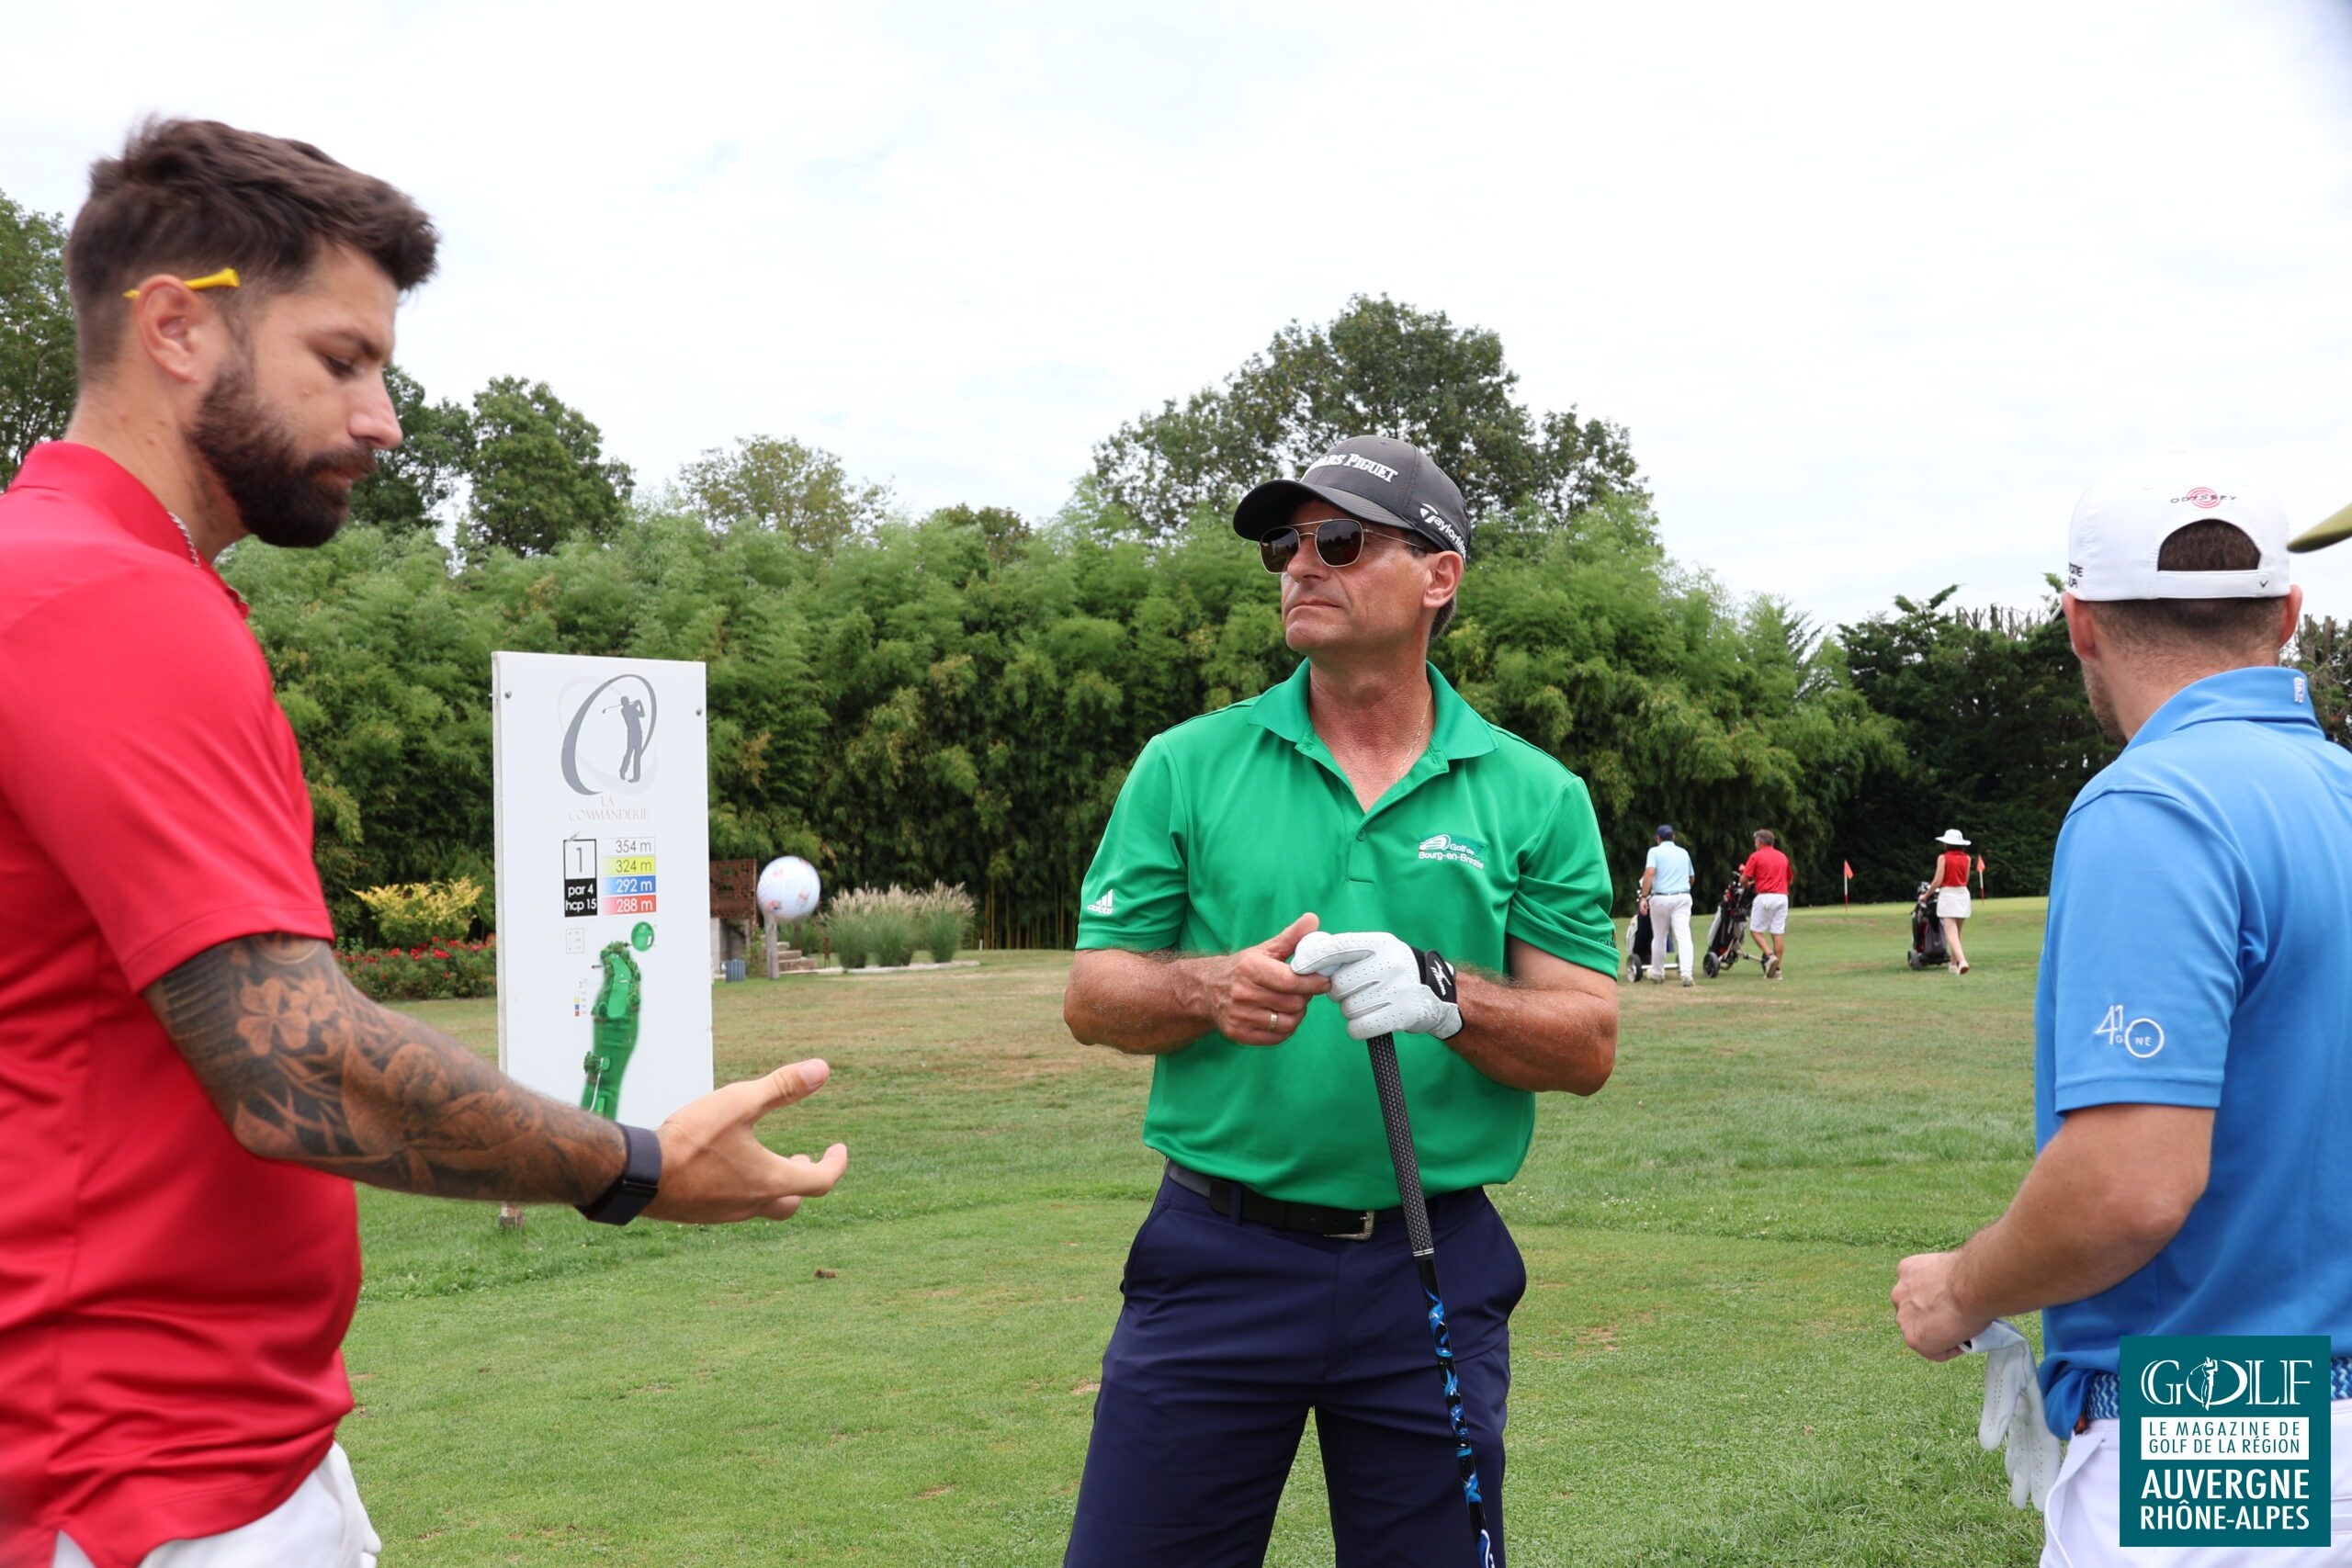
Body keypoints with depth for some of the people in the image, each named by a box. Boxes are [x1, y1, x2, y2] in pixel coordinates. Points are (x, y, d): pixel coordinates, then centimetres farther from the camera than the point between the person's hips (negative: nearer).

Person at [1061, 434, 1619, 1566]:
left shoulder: (1535, 796, 2)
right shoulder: (1187, 765, 2)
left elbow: (1588, 1046, -1)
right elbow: (1092, 996, 2)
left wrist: (1445, 995, -20)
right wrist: (1211, 989, -19)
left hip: (1434, 1270, 1)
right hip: (1215, 1256, 0)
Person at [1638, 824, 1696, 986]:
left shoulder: (1655, 851, 0)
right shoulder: (1684, 853, 14)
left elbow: (1649, 873, -16)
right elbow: (1691, 878, 25)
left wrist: (1644, 897, -17)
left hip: (1660, 898, -2)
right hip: (1682, 898, 2)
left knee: (1658, 937, 13)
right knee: (1684, 936, -7)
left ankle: (1657, 972, 26)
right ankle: (1686, 972, -22)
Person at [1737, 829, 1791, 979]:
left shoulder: (1756, 856, -1)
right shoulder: (1783, 857, 16)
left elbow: (1743, 880, -4)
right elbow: (1789, 879, 23)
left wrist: (1748, 885, 18)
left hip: (1765, 897, -5)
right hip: (1782, 897, 5)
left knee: (1756, 930, 4)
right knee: (1778, 933, 3)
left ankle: (1769, 956, -16)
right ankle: (1777, 969, 2)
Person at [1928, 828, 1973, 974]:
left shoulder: (1943, 858, -7)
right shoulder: (1966, 858, 6)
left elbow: (1937, 881, -11)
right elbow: (1966, 880, 10)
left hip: (1947, 895, -5)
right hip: (1963, 894, 5)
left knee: (1951, 933, -12)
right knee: (1957, 933, 18)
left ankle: (1962, 961, -30)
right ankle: (1953, 963, 25)